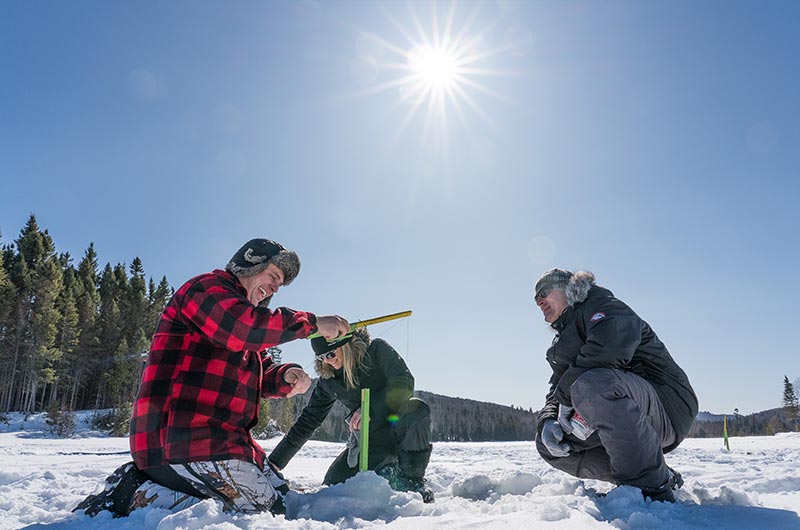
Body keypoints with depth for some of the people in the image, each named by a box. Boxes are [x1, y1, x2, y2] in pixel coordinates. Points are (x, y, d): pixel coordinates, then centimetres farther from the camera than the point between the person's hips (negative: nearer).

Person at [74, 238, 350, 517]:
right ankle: (141, 499, -11)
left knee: (278, 492, 8)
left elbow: (261, 375, 22)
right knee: (267, 509, -16)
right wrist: (312, 323, -17)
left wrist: (286, 376, -1)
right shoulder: (207, 287, -4)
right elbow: (241, 327, -25)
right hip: (181, 435, -11)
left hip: (213, 436, 11)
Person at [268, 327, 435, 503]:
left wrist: (370, 408, -32)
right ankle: (388, 474, 15)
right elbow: (308, 419, 7)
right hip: (370, 441, 4)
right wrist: (276, 460, 4)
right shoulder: (328, 380, 2)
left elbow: (404, 383, -20)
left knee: (416, 409, -36)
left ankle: (413, 479, -15)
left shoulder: (377, 349, -9)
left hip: (400, 427, -4)